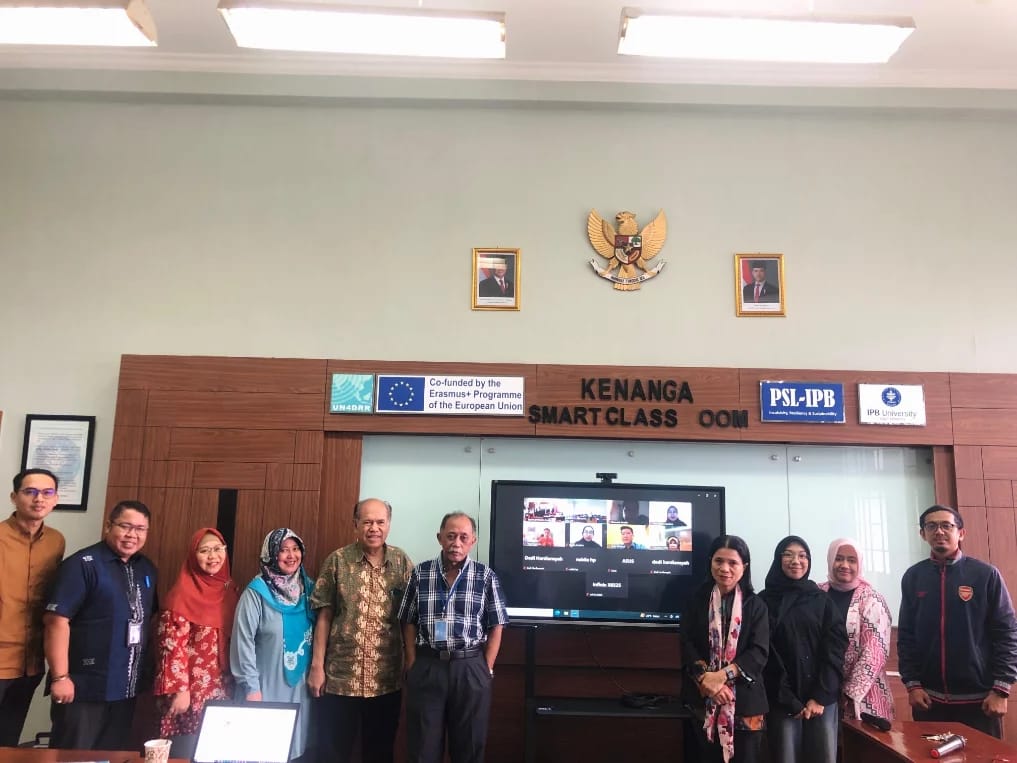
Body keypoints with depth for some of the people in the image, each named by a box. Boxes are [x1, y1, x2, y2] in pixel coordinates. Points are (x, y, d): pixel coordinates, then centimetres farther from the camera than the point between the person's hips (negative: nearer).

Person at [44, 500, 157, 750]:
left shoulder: (146, 569, 8)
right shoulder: (82, 564, -13)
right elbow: (57, 619, -18)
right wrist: (60, 677, -21)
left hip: (126, 689, 7)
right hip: (84, 689, -6)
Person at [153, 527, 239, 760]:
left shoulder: (230, 589, 9)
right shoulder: (183, 593, -10)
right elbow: (172, 645, -13)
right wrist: (179, 690, -17)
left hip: (223, 692, 6)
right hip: (192, 692, -6)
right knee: (187, 755, 1)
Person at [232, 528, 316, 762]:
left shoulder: (308, 589, 4)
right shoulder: (257, 592, -11)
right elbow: (243, 642, -12)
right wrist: (251, 687, -13)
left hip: (300, 686, 5)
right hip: (266, 687, -4)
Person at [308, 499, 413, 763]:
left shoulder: (402, 561, 1)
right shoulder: (337, 560, -4)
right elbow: (324, 616, -2)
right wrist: (317, 665, -4)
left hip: (387, 679, 1)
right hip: (340, 677, -1)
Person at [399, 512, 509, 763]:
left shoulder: (486, 576, 0)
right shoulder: (420, 574, 3)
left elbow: (496, 627, 2)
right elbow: (409, 623, 6)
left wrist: (486, 668, -4)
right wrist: (413, 664, -2)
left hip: (471, 668, 0)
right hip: (427, 667, 1)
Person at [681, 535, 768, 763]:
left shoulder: (755, 605, 3)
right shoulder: (697, 601, 4)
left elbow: (759, 652, -6)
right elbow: (687, 646, -1)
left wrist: (722, 675, -18)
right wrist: (706, 678, -17)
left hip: (745, 700, 0)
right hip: (704, 699, 1)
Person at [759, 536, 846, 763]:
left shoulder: (822, 599, 9)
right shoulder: (765, 600, 1)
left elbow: (835, 648, 2)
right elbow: (766, 656, -3)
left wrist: (820, 696, -7)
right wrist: (789, 700, -9)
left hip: (822, 697, 2)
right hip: (782, 700, -2)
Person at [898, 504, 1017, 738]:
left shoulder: (986, 574, -2)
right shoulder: (913, 577, 4)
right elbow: (906, 636, 6)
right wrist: (912, 683, -1)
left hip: (979, 698, -2)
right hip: (929, 698, 2)